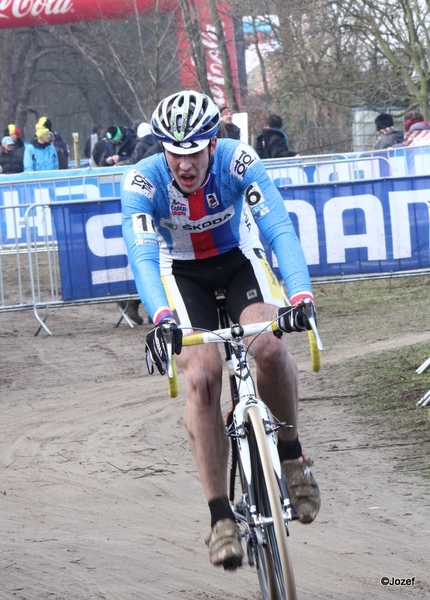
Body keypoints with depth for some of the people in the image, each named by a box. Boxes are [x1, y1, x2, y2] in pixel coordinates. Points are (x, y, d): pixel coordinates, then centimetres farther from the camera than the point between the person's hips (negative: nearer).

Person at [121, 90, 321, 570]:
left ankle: (290, 454, -3)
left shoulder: (239, 162, -27)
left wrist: (300, 294, -52)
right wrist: (160, 317, -56)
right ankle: (220, 516, -16)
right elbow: (142, 256, -38)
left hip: (239, 259, 0)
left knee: (268, 346, -28)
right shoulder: (142, 181, -27)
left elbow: (280, 228, -35)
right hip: (182, 273, 0)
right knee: (201, 374, -20)